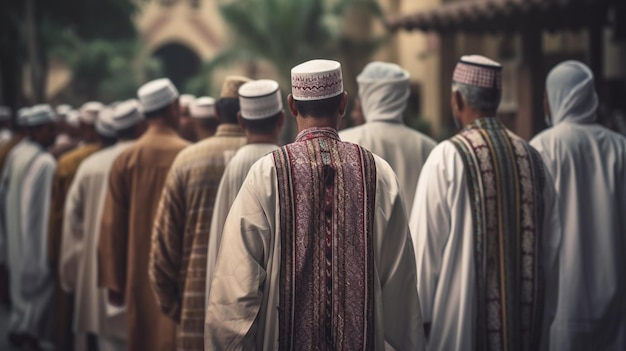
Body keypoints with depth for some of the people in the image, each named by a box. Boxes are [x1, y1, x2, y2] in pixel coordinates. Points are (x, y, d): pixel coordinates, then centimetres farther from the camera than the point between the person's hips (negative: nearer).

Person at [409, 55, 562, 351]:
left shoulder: (446, 158, -11)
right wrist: (541, 320, 17)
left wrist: (421, 314, -1)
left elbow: (427, 245, -10)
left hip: (460, 325, -4)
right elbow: (551, 244, 8)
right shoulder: (531, 157, 4)